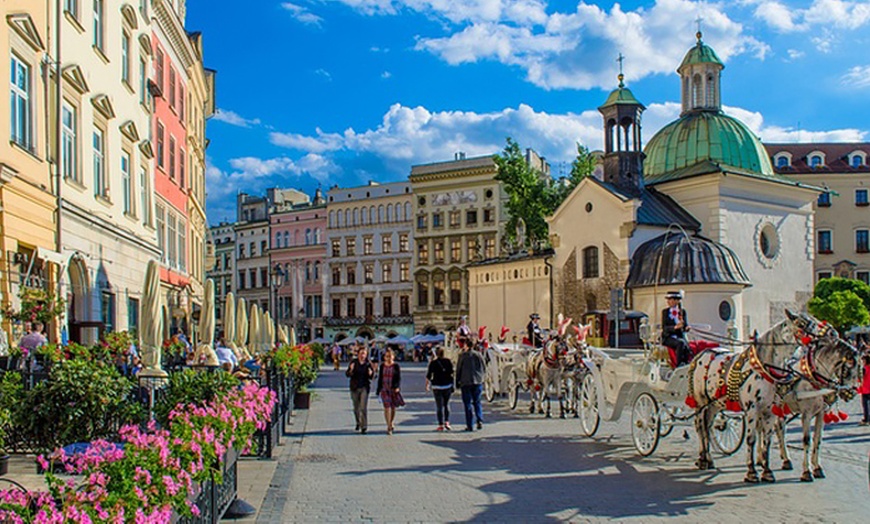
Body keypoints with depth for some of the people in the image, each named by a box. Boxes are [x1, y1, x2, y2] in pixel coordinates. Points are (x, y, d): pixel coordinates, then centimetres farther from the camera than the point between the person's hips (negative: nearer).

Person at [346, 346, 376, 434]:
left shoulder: (369, 363, -4)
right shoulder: (353, 362, -2)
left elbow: (373, 377, 2)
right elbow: (347, 374, -3)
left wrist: (371, 374, -20)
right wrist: (351, 370, -24)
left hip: (365, 387, -2)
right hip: (355, 387, 2)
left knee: (364, 407, -11)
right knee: (356, 407, 13)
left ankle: (364, 427, -7)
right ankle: (358, 422, 37)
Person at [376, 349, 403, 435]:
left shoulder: (396, 366, -2)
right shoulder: (382, 366, 4)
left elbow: (399, 378, -4)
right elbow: (380, 378, 10)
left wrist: (397, 387, -19)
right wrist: (378, 390, 10)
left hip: (393, 389, 0)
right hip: (384, 389, 0)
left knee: (393, 407, 11)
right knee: (387, 407, -8)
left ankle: (391, 423, 35)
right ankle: (389, 426, -7)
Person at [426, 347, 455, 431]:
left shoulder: (433, 363, -6)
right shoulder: (448, 362, 0)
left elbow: (428, 375, -5)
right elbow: (452, 373, 0)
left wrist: (427, 385, 7)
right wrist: (453, 385, 10)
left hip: (437, 387, -2)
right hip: (448, 386, 2)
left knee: (439, 406, 3)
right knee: (446, 404, 16)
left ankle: (441, 425, 2)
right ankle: (447, 422, 6)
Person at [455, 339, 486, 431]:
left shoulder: (462, 356, -4)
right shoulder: (478, 354, 3)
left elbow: (458, 370, -2)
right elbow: (484, 369, 7)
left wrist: (457, 382, 7)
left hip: (466, 382, -2)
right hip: (478, 382, 3)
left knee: (468, 404, 3)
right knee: (477, 402, 15)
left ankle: (469, 426, 0)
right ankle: (480, 421, -3)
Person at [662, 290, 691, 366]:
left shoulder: (682, 311, 11)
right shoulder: (665, 311, 4)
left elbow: (685, 326, 8)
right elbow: (664, 327, -6)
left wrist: (687, 328, -16)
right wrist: (675, 327, -24)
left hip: (680, 336, 2)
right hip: (668, 337, -2)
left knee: (687, 349, -29)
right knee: (680, 343, -33)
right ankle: (679, 365, -32)